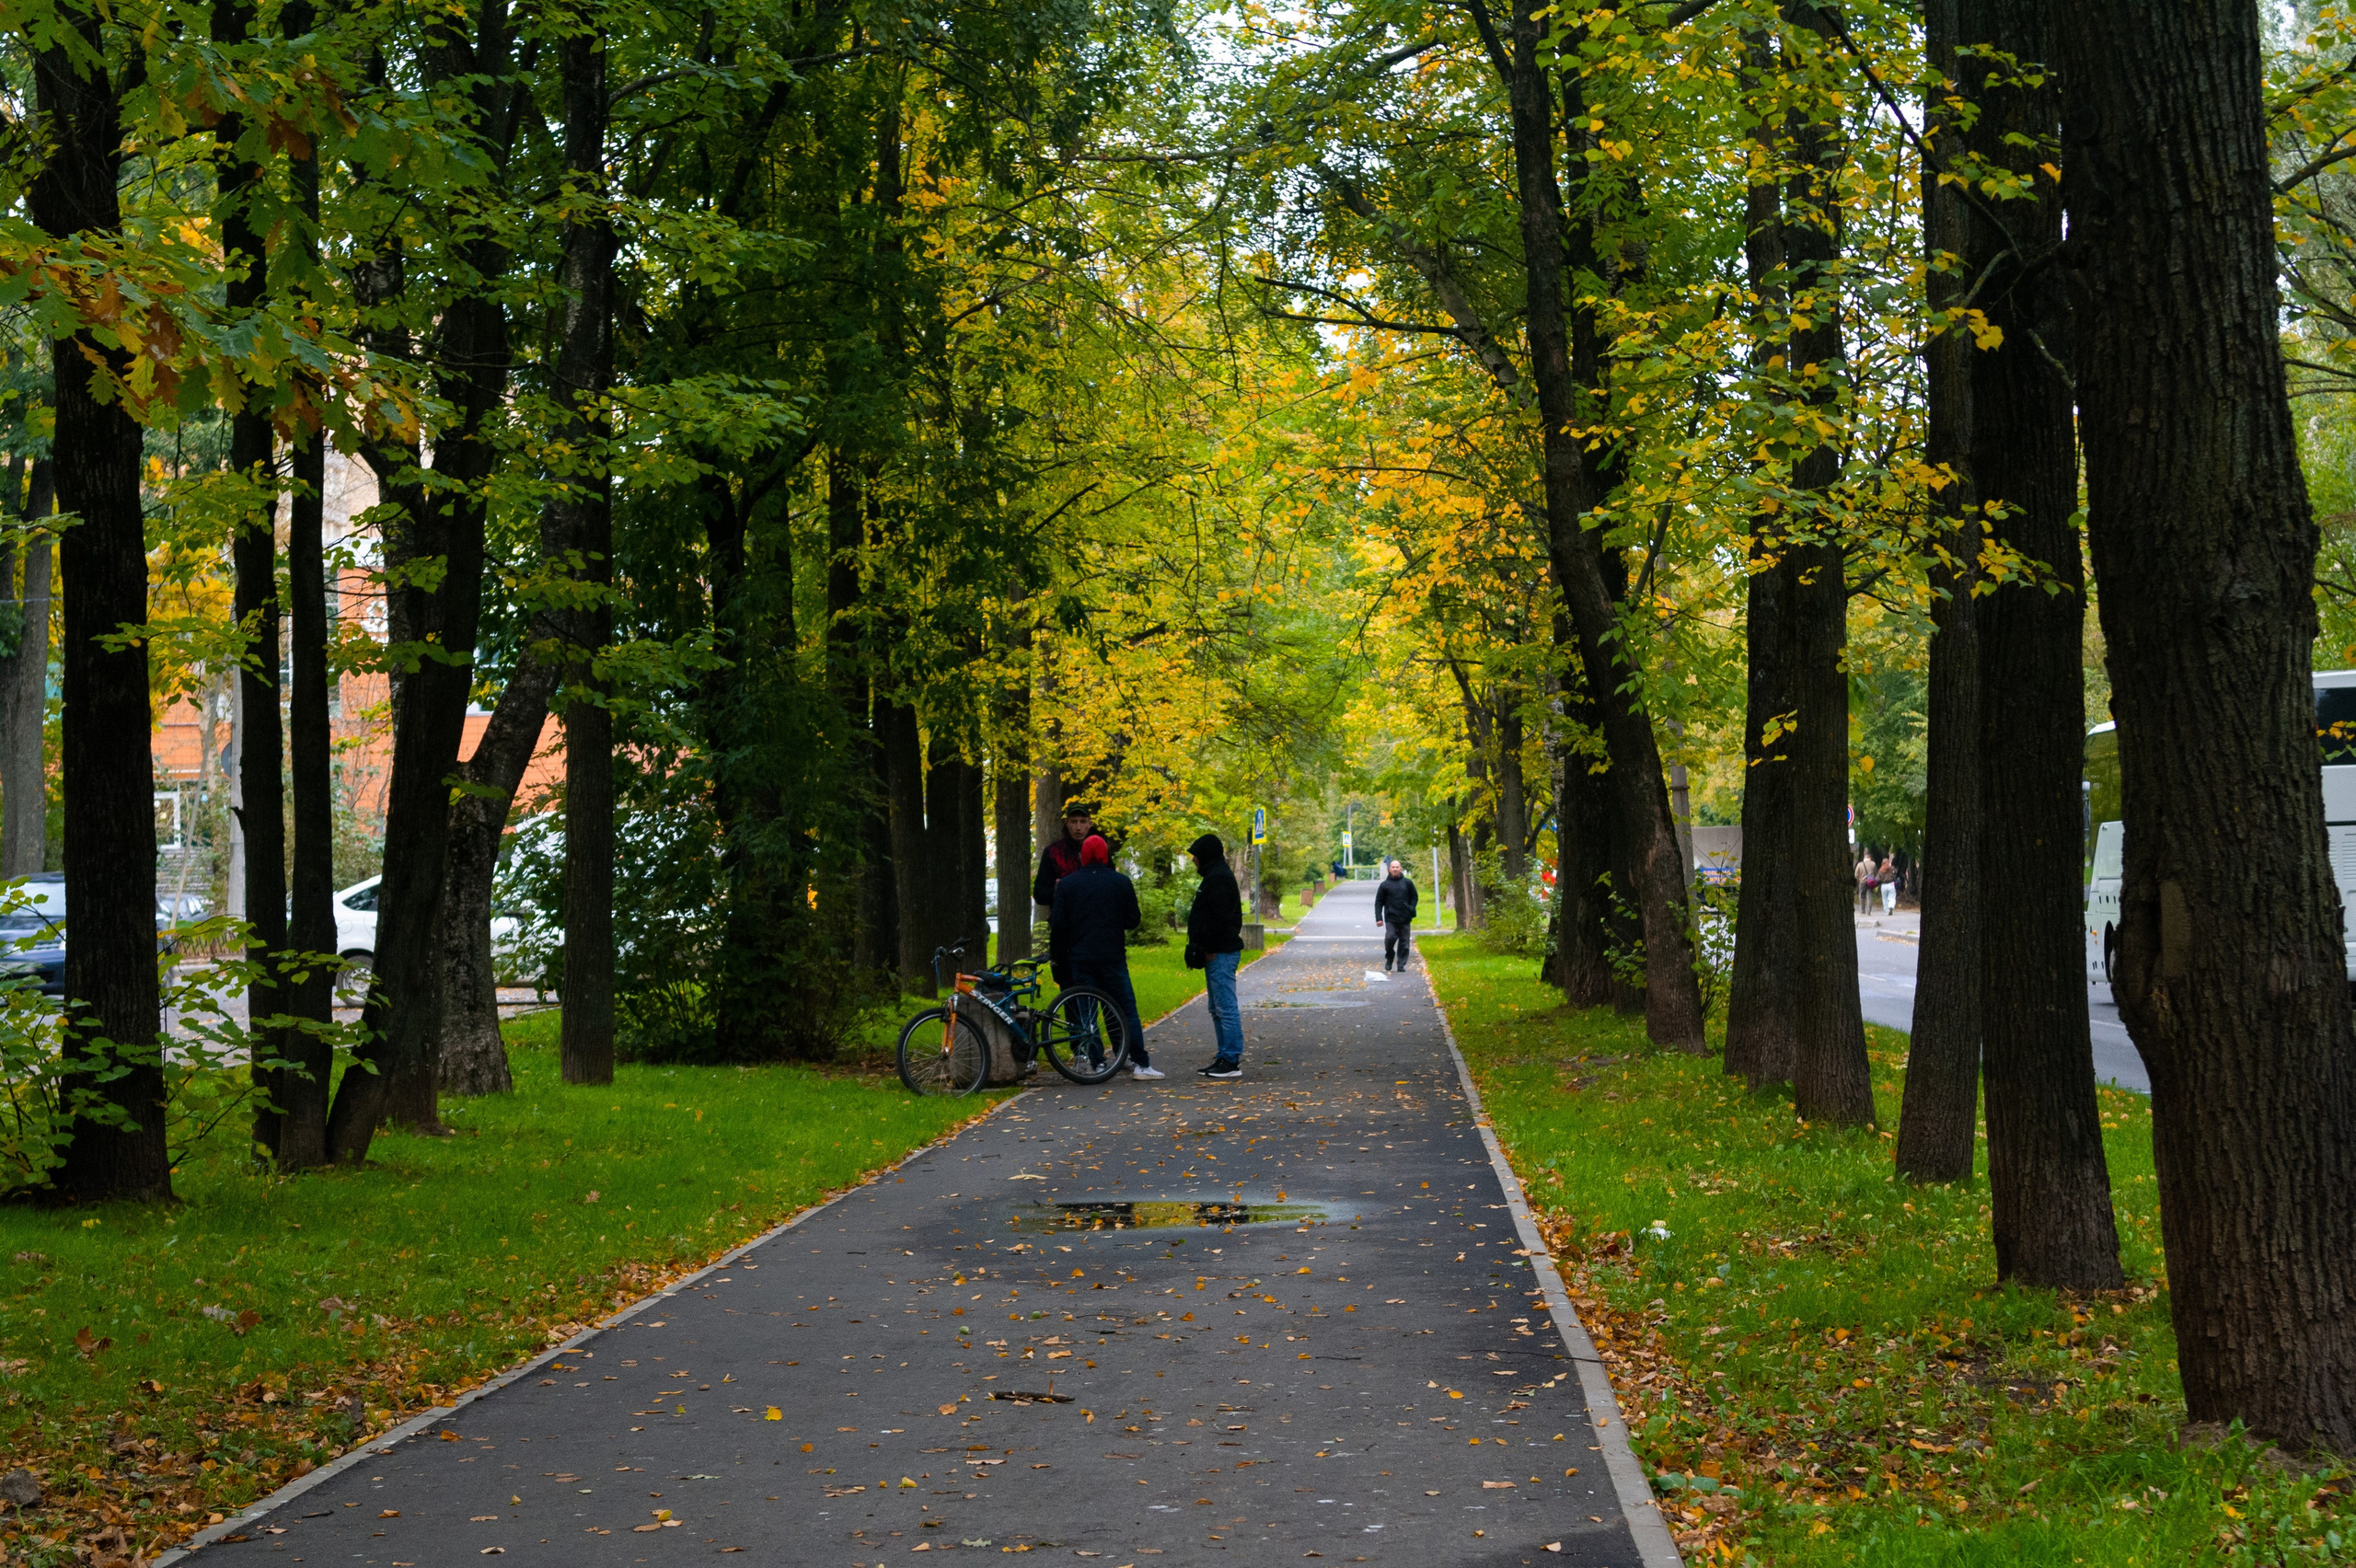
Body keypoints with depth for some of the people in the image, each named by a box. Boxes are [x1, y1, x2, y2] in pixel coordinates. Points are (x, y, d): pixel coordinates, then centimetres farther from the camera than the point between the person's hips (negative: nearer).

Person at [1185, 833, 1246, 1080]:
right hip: (1217, 953, 12)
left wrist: (1210, 949, -20)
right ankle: (1224, 1057, 19)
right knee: (1218, 1008, 14)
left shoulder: (1218, 879, -15)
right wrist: (1205, 949, 17)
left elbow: (1218, 918, -23)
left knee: (1226, 1008, -10)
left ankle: (1231, 1062, -10)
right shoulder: (1216, 877, 19)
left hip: (1220, 955, -12)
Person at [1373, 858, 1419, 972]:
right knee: (1390, 937, -18)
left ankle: (1401, 965, 10)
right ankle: (1389, 959, 5)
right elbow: (1378, 902, 4)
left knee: (1404, 943, 2)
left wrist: (1411, 910, 1)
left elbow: (1414, 897, 16)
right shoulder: (1384, 885, 4)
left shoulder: (1407, 883, 8)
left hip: (1405, 919, 2)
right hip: (1391, 918, -2)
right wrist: (1378, 918, -5)